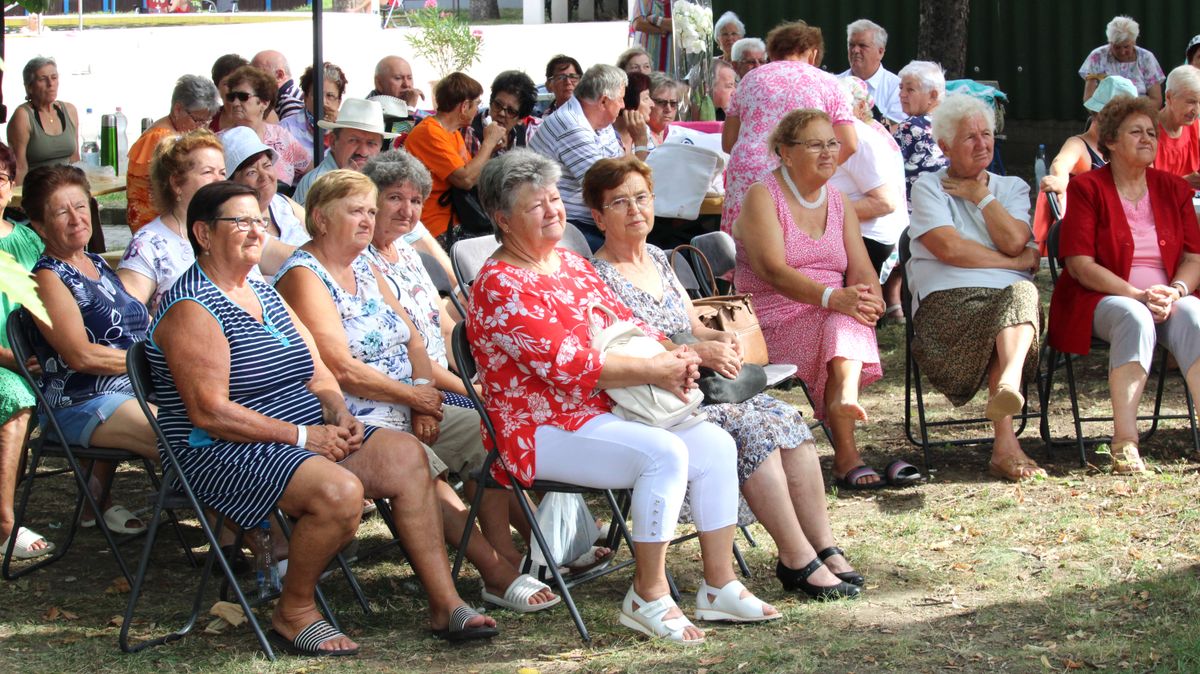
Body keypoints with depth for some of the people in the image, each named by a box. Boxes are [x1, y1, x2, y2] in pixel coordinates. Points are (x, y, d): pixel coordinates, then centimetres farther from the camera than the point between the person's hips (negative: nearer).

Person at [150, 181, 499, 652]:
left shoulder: (266, 295, 17)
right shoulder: (191, 311, -12)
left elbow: (317, 374, 19)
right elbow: (209, 413, -21)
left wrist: (339, 416, -3)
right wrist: (301, 435, -19)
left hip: (305, 438, 9)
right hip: (228, 456, -9)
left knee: (406, 455, -6)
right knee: (340, 490, -32)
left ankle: (445, 603, -4)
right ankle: (293, 614, -10)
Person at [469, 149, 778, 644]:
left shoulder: (571, 263, 15)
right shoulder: (500, 285, -14)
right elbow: (566, 363, -22)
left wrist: (676, 356, -4)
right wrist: (653, 372, -18)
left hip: (603, 412, 9)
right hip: (546, 431, -9)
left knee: (715, 444, -4)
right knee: (664, 453, -28)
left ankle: (719, 586, 3)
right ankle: (647, 599, -18)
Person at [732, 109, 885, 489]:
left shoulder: (839, 202, 15)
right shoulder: (762, 197, -5)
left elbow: (861, 269, 7)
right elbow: (773, 271, -19)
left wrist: (871, 297, -18)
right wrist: (832, 297, -32)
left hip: (835, 315, 5)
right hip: (773, 317, -5)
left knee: (854, 314, -29)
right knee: (843, 320, -31)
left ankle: (845, 397, -53)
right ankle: (846, 454, -38)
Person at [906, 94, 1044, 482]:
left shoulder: (1012, 188, 22)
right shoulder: (928, 188, 12)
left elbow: (1014, 242, 1)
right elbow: (949, 248, -6)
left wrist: (981, 197, 6)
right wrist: (1016, 262, -1)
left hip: (1010, 293, 3)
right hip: (947, 300, -3)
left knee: (1022, 294, -35)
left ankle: (1006, 386, -62)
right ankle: (1006, 443, -44)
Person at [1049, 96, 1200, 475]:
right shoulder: (1087, 188, 2)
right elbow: (1080, 264, -8)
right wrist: (1137, 294, -18)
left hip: (1168, 298, 3)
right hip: (1103, 299, -3)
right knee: (1136, 319, -38)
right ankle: (1124, 442, -43)